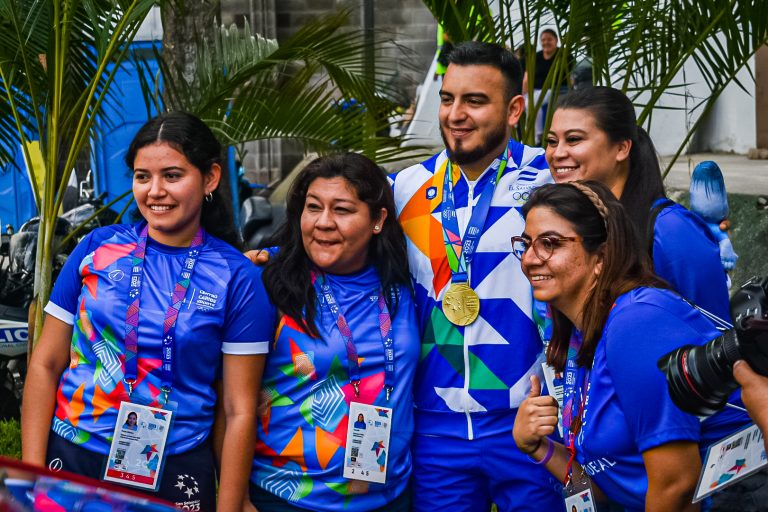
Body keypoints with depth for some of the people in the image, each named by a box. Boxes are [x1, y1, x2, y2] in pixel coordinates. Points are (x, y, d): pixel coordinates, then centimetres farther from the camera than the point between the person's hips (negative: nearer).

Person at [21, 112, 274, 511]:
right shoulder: (97, 248, 0)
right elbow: (46, 365, 3)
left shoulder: (238, 279, -4)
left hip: (175, 474, -1)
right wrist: (32, 473, -3)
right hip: (71, 460, 2)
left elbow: (239, 411, -3)